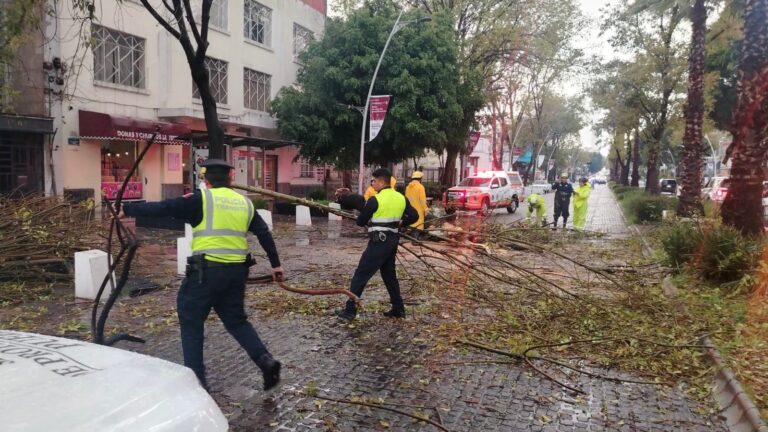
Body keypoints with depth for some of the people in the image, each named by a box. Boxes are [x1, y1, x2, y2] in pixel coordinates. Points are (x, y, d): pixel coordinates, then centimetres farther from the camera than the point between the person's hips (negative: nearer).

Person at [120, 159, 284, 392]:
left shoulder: (201, 199, -3)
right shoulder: (245, 203, 13)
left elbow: (163, 208, -3)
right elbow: (264, 234, 15)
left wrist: (127, 209, 10)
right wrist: (275, 264, 23)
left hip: (207, 269, -5)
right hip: (237, 270, 6)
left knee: (191, 322, 11)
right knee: (236, 320, 20)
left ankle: (196, 379, 13)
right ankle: (265, 360, 5)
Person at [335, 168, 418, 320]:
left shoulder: (375, 200, -14)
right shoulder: (401, 198, 5)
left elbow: (360, 222, -7)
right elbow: (414, 216, 9)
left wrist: (371, 218, 14)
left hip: (379, 242, -7)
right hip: (392, 241, 7)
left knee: (361, 275, -1)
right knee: (390, 275, 20)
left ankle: (350, 310, 0)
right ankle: (398, 309, 22)